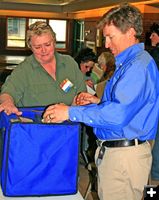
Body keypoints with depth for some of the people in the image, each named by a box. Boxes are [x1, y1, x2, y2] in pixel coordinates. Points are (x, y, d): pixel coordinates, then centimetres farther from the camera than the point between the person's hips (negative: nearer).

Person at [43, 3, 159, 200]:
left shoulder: (139, 65, -19)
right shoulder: (127, 63, 16)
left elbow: (119, 114, -30)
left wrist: (71, 112, -24)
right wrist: (99, 102, 11)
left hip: (124, 155, -10)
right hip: (111, 151, 10)